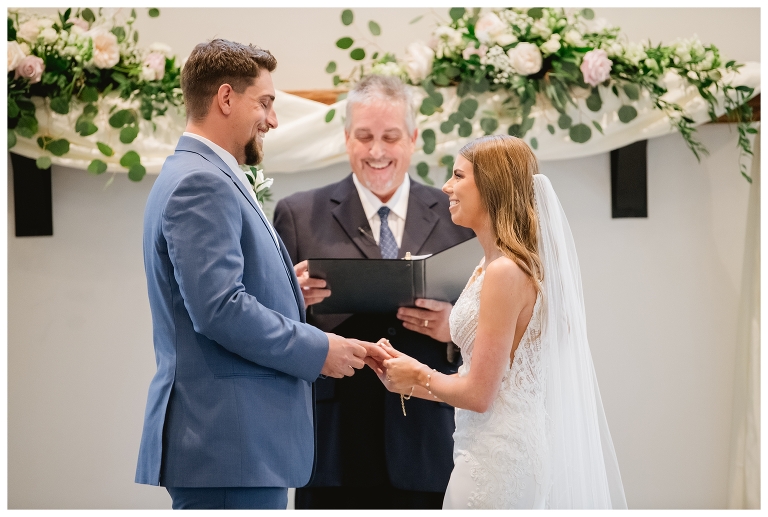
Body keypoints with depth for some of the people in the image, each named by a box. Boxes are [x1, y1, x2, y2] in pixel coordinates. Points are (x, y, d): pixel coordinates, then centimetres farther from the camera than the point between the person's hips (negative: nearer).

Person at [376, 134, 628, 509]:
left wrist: (418, 377, -1)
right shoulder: (491, 265, 11)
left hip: (497, 457, -9)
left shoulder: (505, 272, -18)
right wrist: (412, 378, 10)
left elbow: (479, 394, -18)